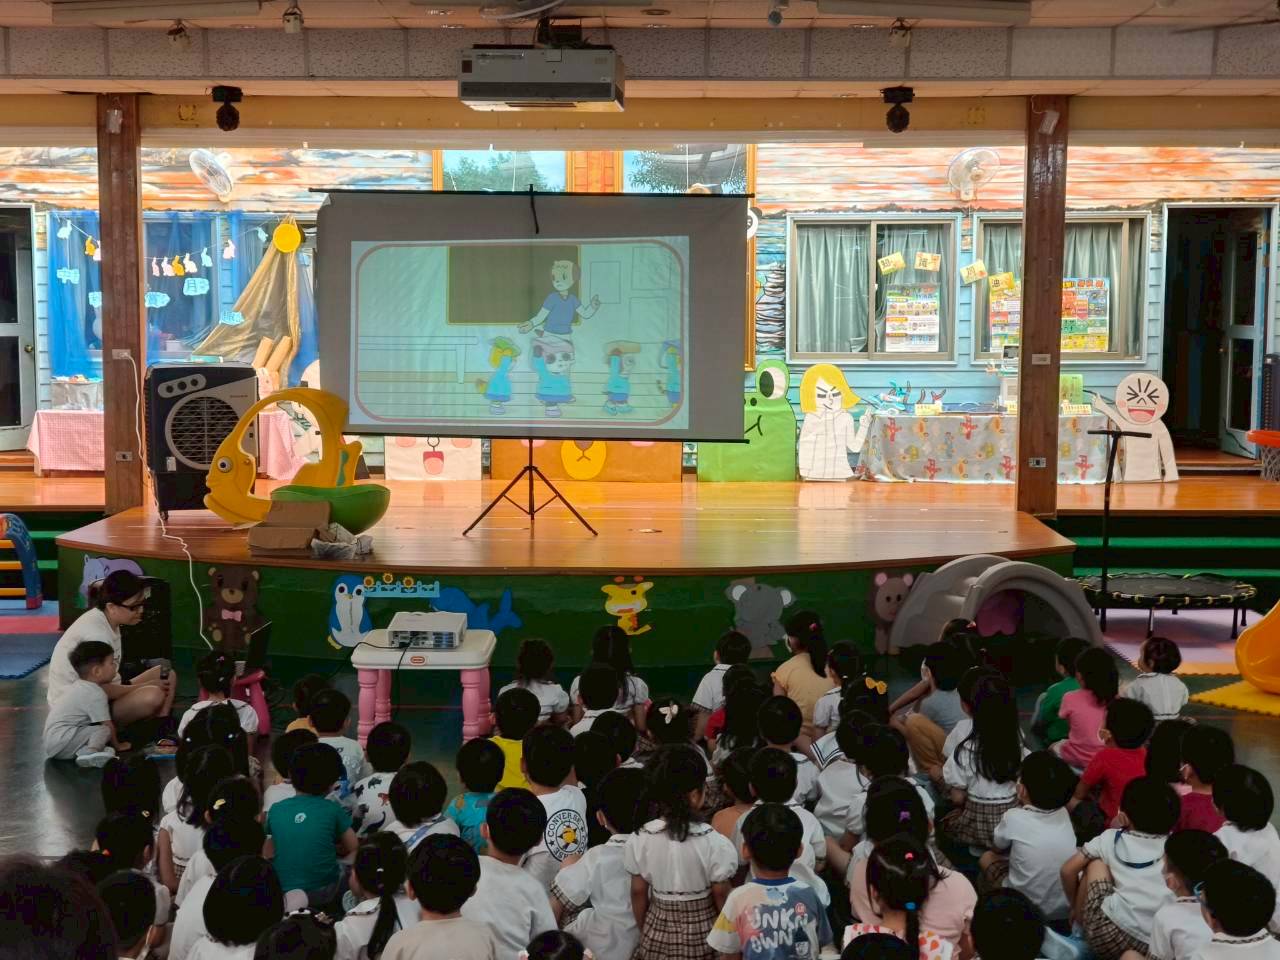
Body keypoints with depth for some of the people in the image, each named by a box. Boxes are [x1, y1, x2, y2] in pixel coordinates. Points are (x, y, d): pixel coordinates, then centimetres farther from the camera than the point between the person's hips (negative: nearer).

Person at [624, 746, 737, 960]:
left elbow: (638, 892, -4)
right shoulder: (713, 843, -21)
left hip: (658, 930, 2)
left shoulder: (640, 840, -14)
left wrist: (644, 931, 12)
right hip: (702, 934, -2)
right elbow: (721, 894, -11)